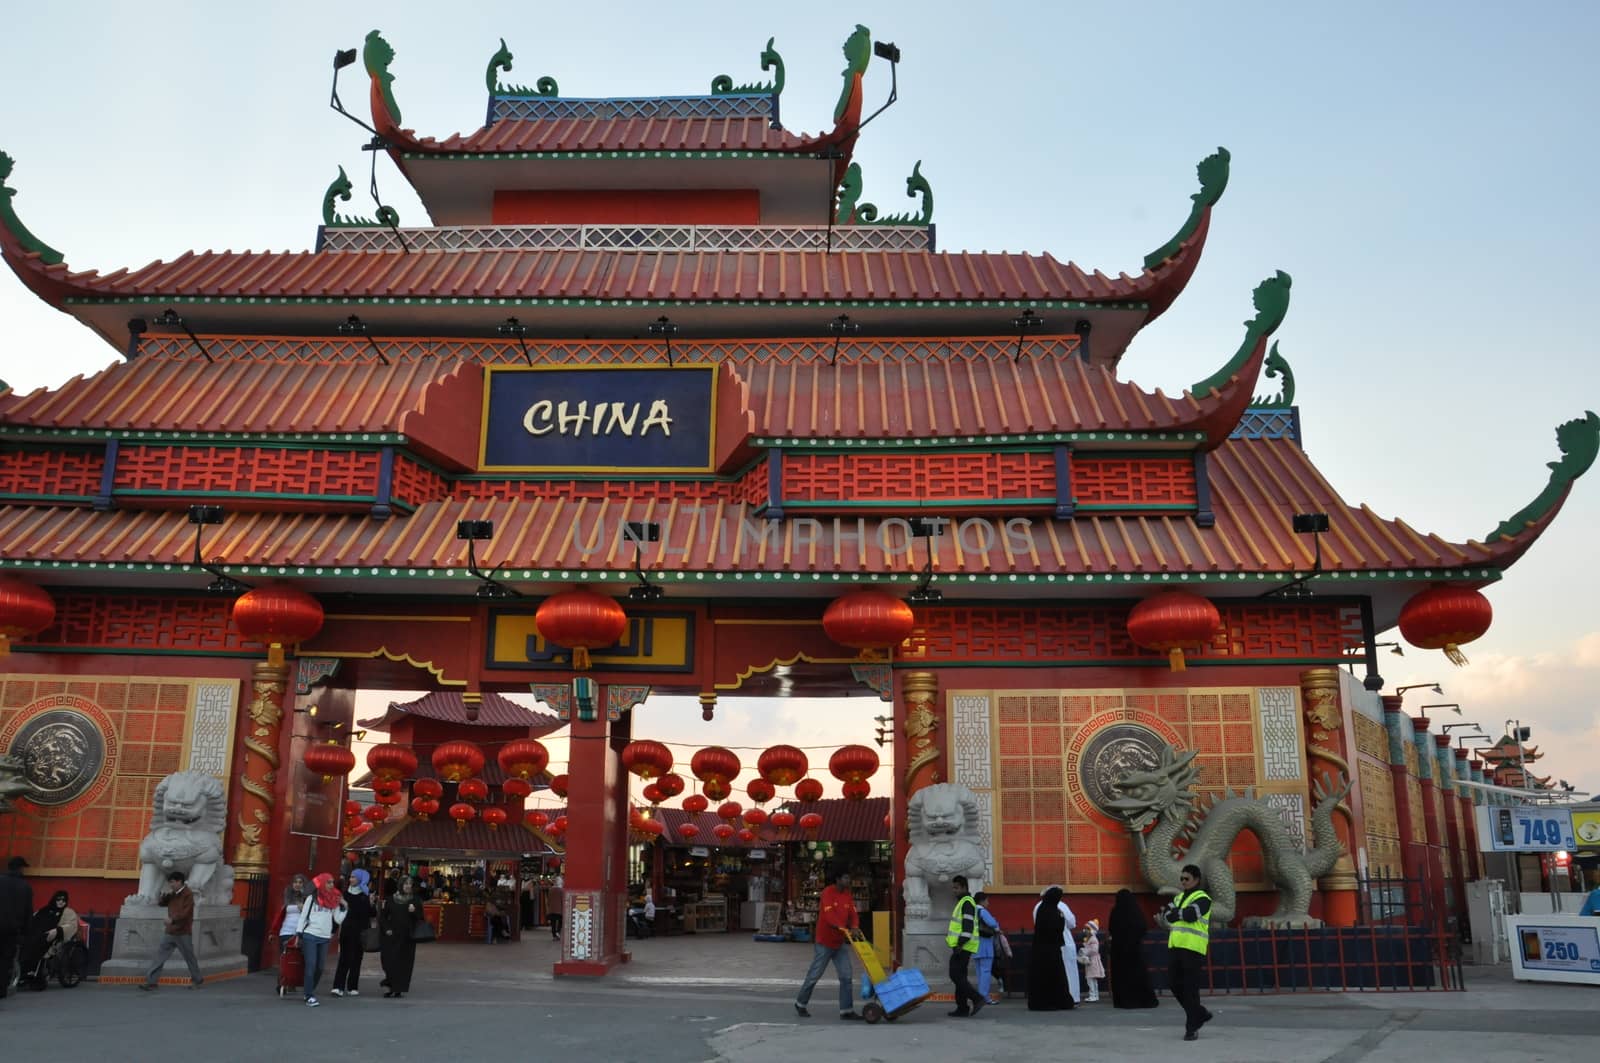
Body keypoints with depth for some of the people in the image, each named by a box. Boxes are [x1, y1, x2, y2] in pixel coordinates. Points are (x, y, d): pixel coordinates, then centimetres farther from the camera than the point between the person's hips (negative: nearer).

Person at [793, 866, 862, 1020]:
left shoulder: (848, 895, 5)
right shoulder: (827, 893, -16)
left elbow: (853, 914, 0)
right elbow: (829, 915, -27)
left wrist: (855, 927, -22)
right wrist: (843, 928, -39)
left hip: (839, 943, 6)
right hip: (824, 942, -6)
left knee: (846, 976, 1)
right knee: (814, 975, 3)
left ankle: (846, 1010, 5)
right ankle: (800, 1004, 20)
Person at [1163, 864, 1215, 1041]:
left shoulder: (1203, 898, -5)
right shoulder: (1179, 897, 19)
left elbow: (1190, 914, -21)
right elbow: (1167, 914, 5)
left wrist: (1174, 913, -5)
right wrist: (1181, 914, -12)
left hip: (1193, 949, -8)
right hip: (1176, 947, 8)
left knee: (1190, 989, -5)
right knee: (1174, 984, 10)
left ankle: (1192, 1028, 4)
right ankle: (1201, 1014, 27)